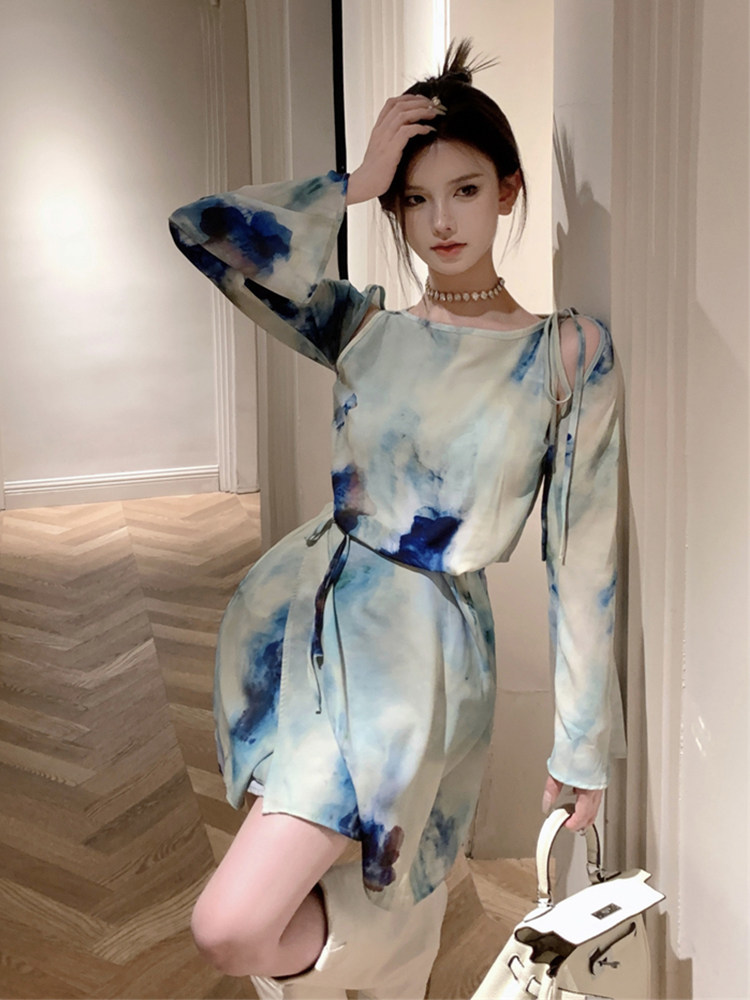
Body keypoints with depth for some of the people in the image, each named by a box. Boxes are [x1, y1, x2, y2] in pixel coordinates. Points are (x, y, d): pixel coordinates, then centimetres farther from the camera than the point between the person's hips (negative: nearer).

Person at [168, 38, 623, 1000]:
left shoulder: (570, 352, -5)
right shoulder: (364, 327, 3)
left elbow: (582, 559, -5)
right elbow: (203, 230, -9)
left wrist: (583, 740, -1)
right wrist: (355, 181, -9)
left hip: (417, 644, -4)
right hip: (296, 606, 4)